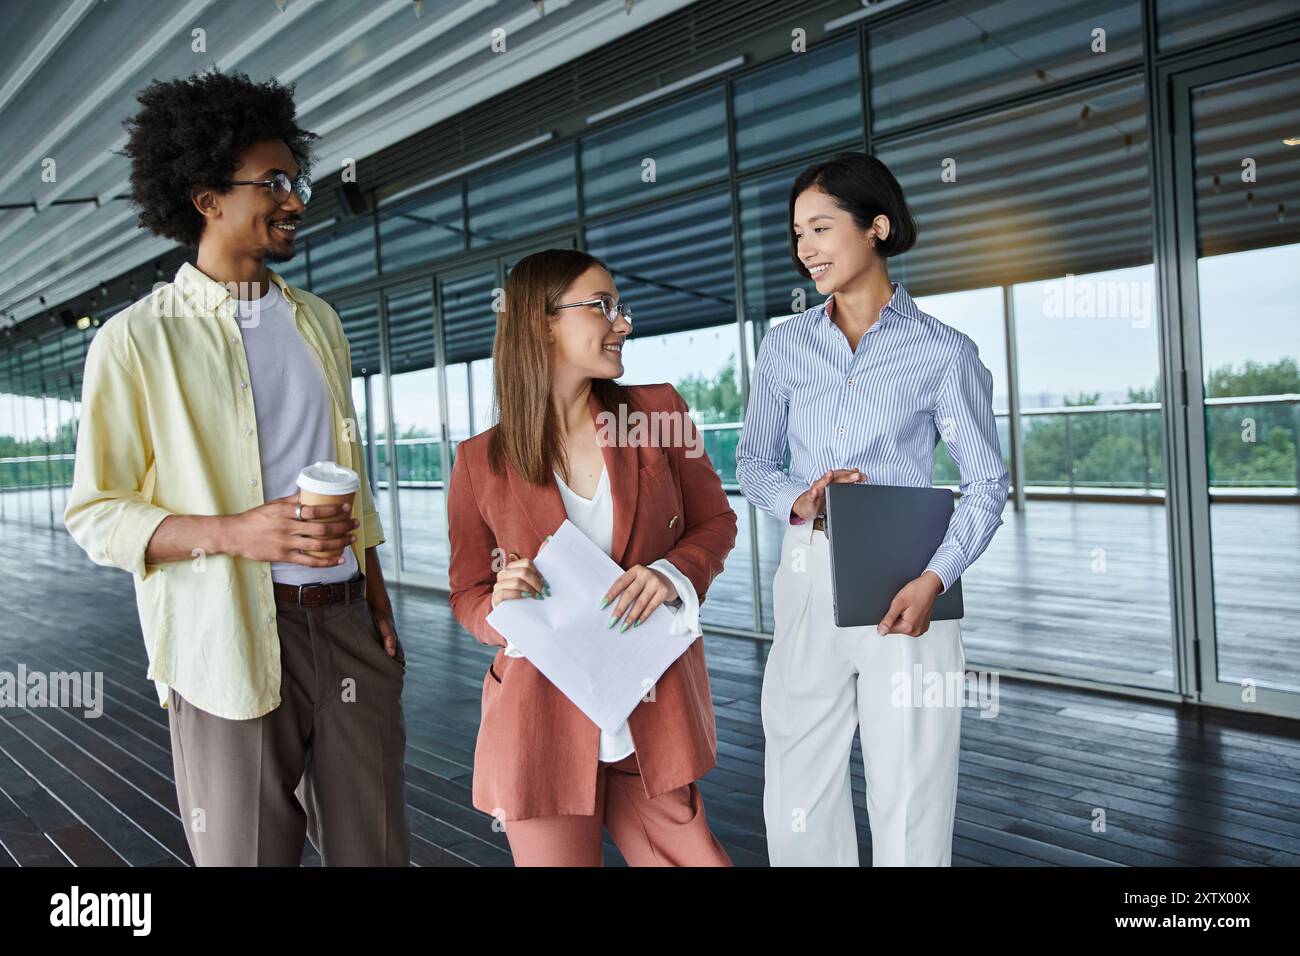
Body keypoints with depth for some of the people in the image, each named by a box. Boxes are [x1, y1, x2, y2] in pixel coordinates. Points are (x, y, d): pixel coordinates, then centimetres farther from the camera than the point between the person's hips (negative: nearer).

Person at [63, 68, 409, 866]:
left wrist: (378, 600, 12)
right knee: (247, 853, 7)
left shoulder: (317, 321, 13)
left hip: (346, 622, 5)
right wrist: (237, 533, -21)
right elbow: (96, 513, -5)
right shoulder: (137, 341, -3)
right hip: (233, 639, -4)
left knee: (375, 847, 9)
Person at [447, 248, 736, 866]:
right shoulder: (480, 461, -3)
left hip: (655, 715, 2)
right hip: (544, 720, -1)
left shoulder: (658, 412, 0)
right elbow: (467, 595, 5)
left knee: (690, 854, 10)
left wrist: (674, 573, -14)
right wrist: (503, 608, -18)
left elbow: (715, 521, 7)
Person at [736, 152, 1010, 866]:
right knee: (797, 804, 8)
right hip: (807, 585, 3)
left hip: (905, 590, -3)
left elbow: (987, 481, -1)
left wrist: (934, 580, -16)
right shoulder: (785, 345, 9)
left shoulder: (943, 352, -1)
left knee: (909, 806, 5)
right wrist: (794, 502, -9)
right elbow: (752, 460, 14)